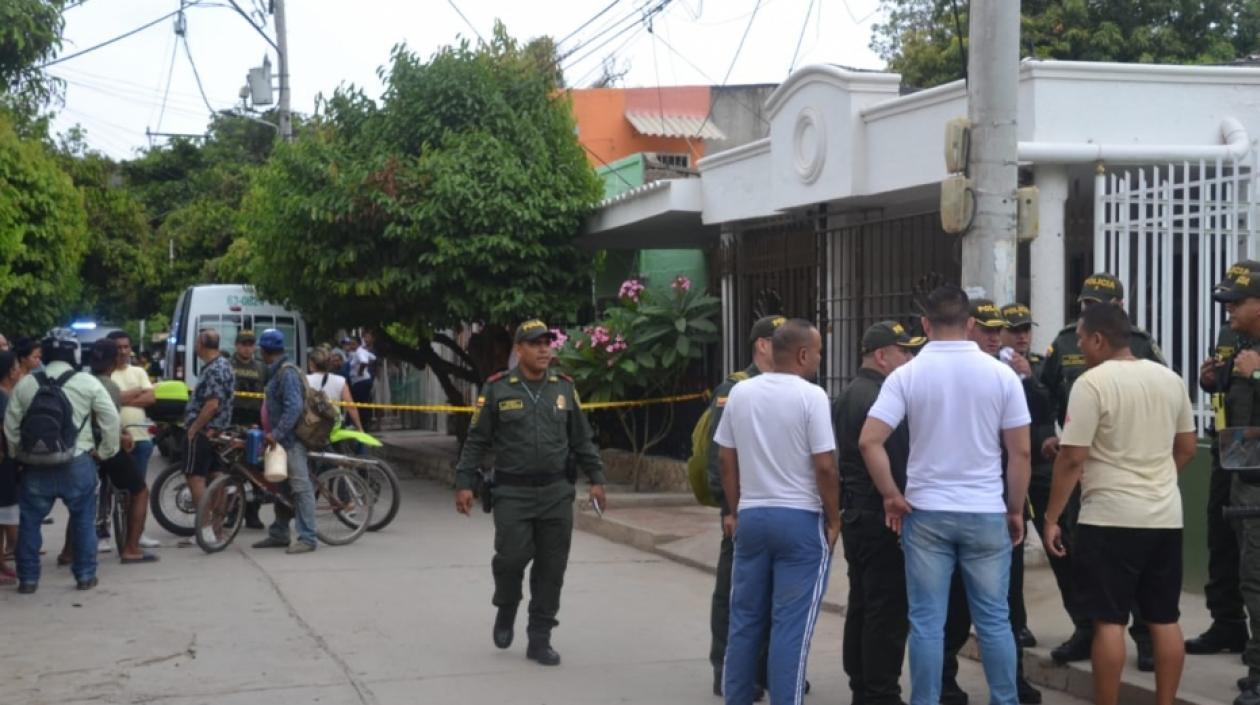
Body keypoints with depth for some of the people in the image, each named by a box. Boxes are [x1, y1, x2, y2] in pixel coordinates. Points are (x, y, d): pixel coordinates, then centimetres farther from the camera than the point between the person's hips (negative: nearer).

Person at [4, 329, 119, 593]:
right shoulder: (88, 383, -4)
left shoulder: (26, 384, 3)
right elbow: (111, 420, -5)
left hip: (36, 465, 2)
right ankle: (85, 576, 12)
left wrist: (18, 454, 17)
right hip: (77, 463, -1)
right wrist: (105, 451, 7)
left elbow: (10, 425, 5)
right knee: (83, 520, 11)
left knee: (30, 521, 11)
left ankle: (28, 579, 13)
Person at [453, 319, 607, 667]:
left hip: (556, 492, 3)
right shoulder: (497, 389, -2)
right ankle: (506, 609, 21)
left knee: (551, 567, 3)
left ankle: (540, 639, 14)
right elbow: (476, 440, 1)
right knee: (513, 556, -11)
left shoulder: (564, 387, 9)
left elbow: (582, 439, 15)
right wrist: (464, 483, -3)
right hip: (512, 492, -3)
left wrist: (596, 478, 11)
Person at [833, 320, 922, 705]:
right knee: (887, 610, -5)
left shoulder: (847, 395, 14)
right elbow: (897, 461, -20)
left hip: (855, 512, 10)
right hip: (881, 515, -10)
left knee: (861, 605, 14)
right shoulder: (880, 399, -18)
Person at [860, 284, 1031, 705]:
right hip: (986, 513, 1)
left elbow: (869, 441, -12)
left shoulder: (906, 375, -4)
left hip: (925, 512, 0)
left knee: (927, 622, 5)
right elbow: (1020, 452, -2)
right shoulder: (1001, 374, -3)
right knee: (994, 620, 9)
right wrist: (1015, 510, 8)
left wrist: (892, 496, -2)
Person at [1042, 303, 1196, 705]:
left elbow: (1071, 458, -15)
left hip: (1111, 518, -6)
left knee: (1109, 621, -1)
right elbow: (1186, 448, 16)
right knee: (1165, 619, 11)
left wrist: (1051, 517, -8)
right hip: (1166, 516, 6)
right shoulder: (1170, 378, 7)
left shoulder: (1092, 382, -13)